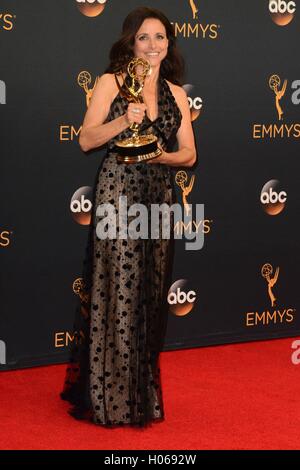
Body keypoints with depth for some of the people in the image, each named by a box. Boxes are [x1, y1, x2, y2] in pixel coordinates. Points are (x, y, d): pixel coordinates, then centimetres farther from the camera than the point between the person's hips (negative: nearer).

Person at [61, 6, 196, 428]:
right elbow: (86, 140, -4)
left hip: (160, 197, 4)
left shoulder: (176, 93, 12)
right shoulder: (110, 83, 1)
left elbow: (189, 154, 11)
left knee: (150, 293, 7)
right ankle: (110, 397, 5)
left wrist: (162, 155, -10)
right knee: (117, 290, -5)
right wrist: (125, 120, -18)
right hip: (117, 193, -4)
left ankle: (143, 390, 19)